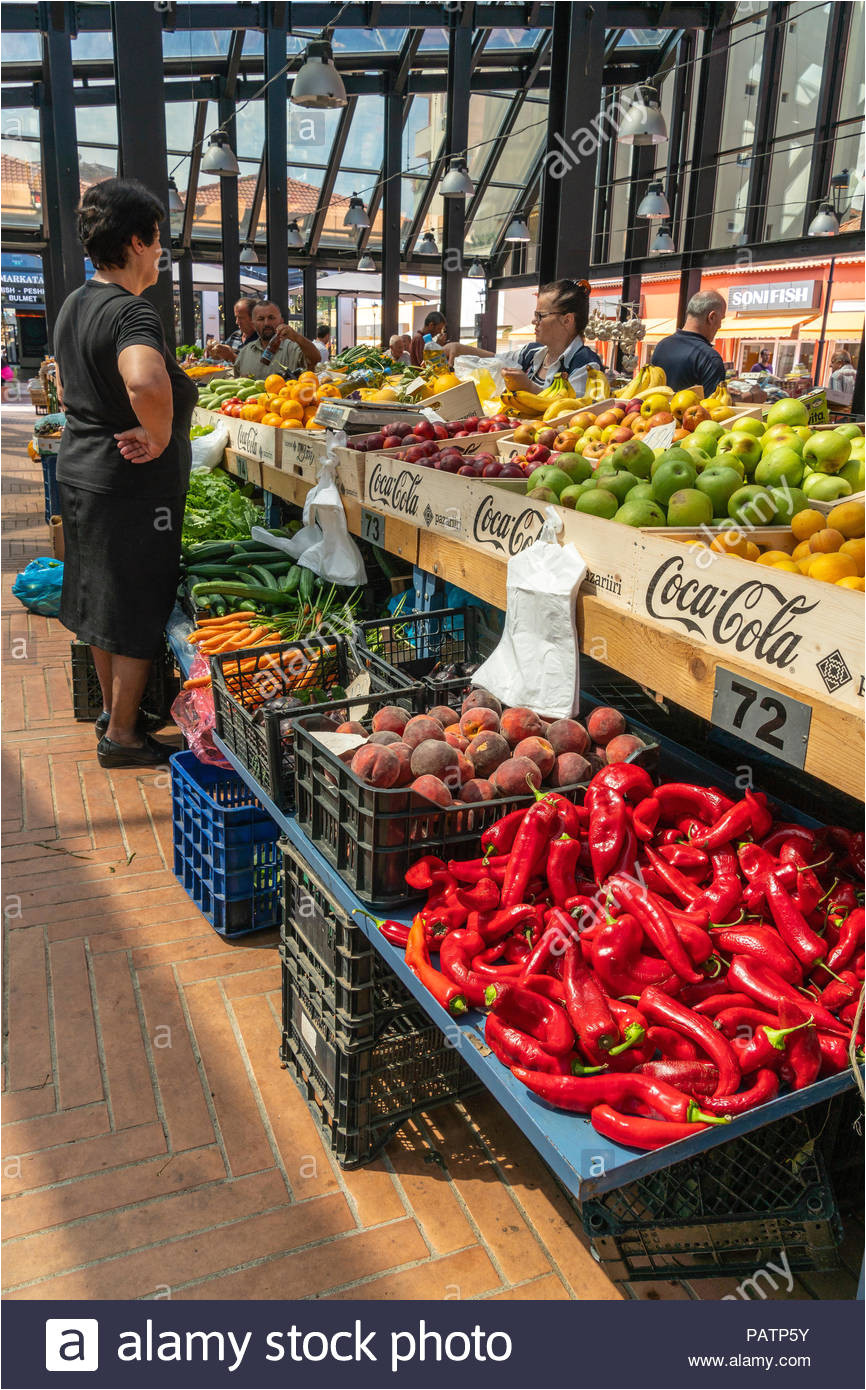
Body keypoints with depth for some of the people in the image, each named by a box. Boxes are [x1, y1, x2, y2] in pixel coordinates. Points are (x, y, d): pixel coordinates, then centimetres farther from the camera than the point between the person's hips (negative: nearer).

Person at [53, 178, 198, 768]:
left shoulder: (74, 304, 10)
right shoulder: (132, 311, -20)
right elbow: (146, 384, -41)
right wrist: (160, 438, -25)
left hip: (80, 469, 9)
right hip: (132, 483, -9)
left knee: (104, 600, 19)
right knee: (139, 608, 3)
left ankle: (113, 708, 35)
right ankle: (121, 735, 14)